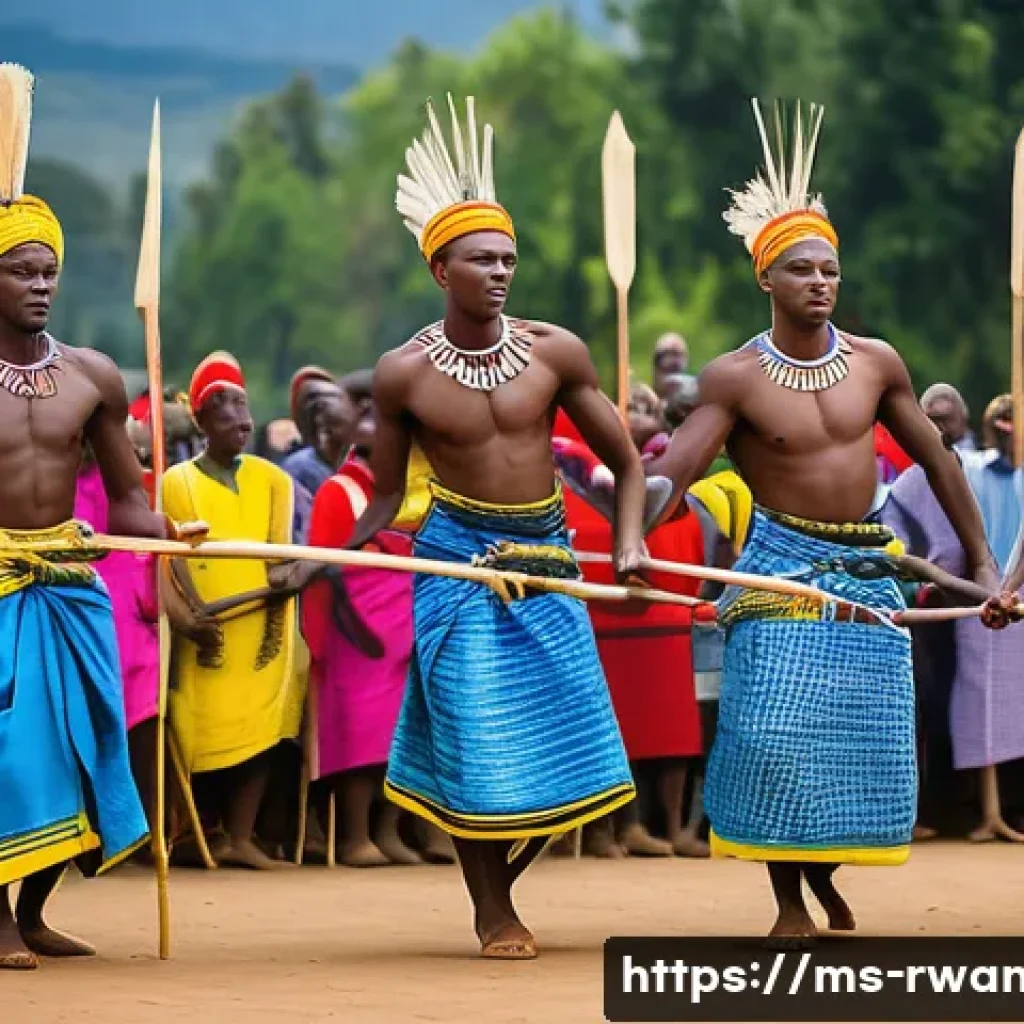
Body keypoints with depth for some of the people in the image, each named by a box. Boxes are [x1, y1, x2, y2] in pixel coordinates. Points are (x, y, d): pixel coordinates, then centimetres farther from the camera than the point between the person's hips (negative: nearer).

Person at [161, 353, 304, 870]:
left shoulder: (271, 478, 12)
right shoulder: (177, 481, 3)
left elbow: (280, 549, 7)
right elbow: (173, 557, -4)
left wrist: (279, 591, -12)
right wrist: (193, 613, -17)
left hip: (261, 627, 3)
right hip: (207, 633, -3)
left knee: (260, 731, -3)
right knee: (201, 732, -6)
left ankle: (239, 839, 0)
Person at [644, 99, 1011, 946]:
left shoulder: (876, 363, 2)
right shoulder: (737, 378, -8)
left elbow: (937, 460, 11)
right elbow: (672, 469, -15)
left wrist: (983, 564, 10)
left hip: (869, 572, 3)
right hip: (785, 570, -3)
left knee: (871, 743, 1)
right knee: (776, 733, -13)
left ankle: (824, 866, 29)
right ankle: (789, 901, 4)